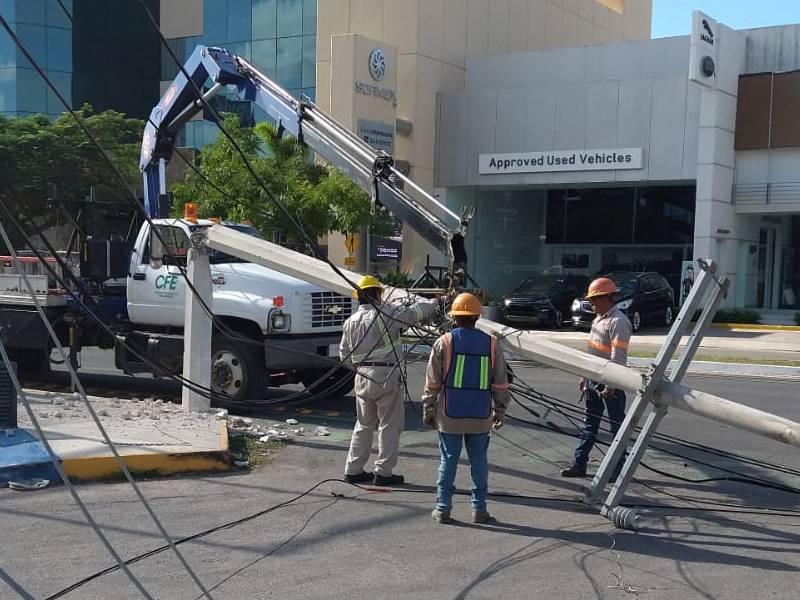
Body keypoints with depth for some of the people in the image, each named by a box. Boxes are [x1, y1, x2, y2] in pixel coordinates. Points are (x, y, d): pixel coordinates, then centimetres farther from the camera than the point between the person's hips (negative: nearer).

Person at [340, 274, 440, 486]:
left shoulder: (350, 321, 10)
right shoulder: (386, 312, -10)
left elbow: (344, 355, 16)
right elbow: (414, 313, -9)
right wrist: (434, 303, 10)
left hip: (362, 377, 7)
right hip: (386, 376, -6)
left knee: (363, 425, 17)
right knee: (389, 425, 3)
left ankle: (353, 470, 20)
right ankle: (383, 472, 5)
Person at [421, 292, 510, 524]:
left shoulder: (444, 342, -6)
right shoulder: (490, 344, 2)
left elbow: (432, 382, -4)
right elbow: (501, 383, 5)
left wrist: (428, 409, 5)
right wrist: (500, 411, 14)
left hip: (450, 415, -1)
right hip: (481, 417, 2)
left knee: (448, 460, 6)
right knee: (479, 461, 9)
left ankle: (443, 508, 9)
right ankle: (479, 509, 13)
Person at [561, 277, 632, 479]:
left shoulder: (618, 322, -17)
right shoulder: (599, 319, 14)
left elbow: (618, 357, -22)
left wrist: (611, 385, -24)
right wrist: (585, 376, 20)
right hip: (593, 380, 10)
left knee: (617, 426, 2)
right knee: (589, 423, 13)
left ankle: (617, 468, 9)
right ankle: (580, 464, 20)